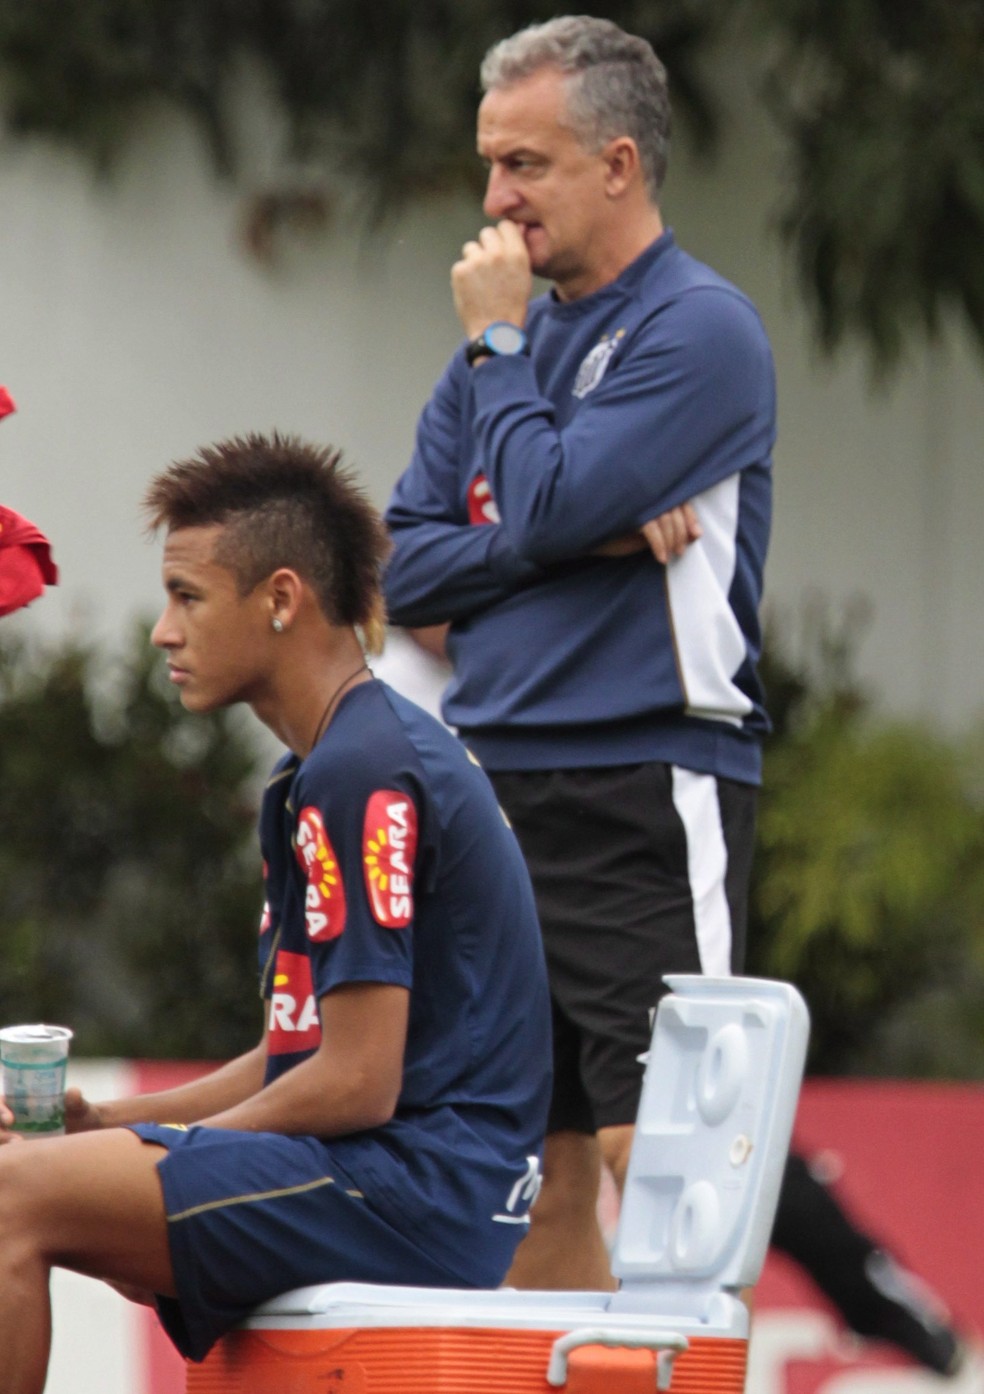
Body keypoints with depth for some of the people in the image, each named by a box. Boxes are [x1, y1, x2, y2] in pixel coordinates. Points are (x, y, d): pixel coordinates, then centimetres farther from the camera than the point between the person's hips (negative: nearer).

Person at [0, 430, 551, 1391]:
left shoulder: (362, 775, -15)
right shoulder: (317, 774, 19)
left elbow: (355, 1083, -19)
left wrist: (131, 1145, -7)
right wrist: (103, 1123, 11)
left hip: (421, 1188, -11)